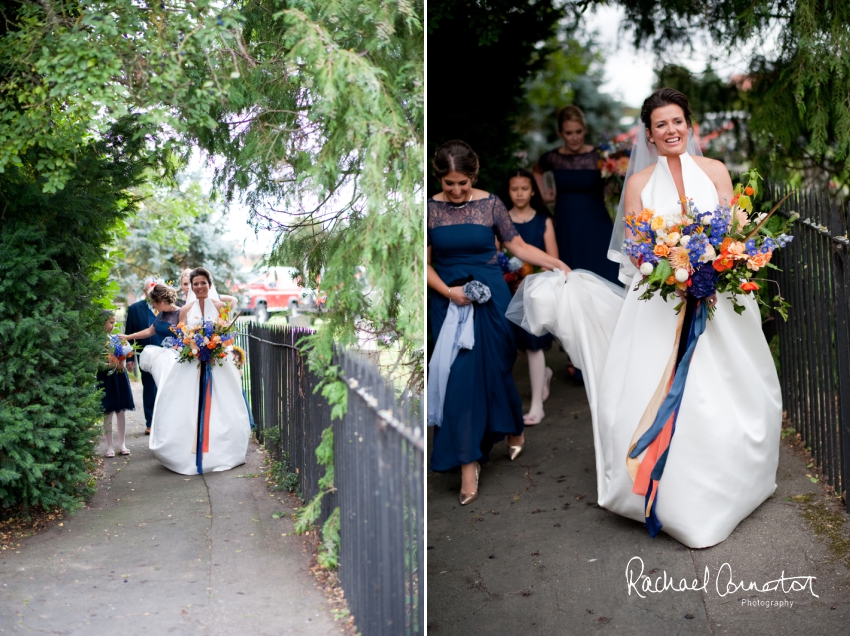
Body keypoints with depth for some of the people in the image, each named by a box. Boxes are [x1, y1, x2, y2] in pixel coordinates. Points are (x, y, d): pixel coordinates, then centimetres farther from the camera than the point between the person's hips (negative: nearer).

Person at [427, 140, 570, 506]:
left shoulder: (490, 204, -1)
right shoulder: (430, 209, 0)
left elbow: (518, 246, 3)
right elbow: (425, 263, 1)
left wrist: (556, 264, -6)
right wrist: (447, 291, -13)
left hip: (490, 297, 0)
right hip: (449, 300, 0)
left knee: (492, 368, 4)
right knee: (459, 375, -4)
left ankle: (512, 427, 34)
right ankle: (467, 462, 2)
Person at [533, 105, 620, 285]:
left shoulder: (599, 157, -7)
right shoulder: (553, 158, 2)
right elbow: (537, 170, 25)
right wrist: (544, 194, 16)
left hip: (596, 229, -3)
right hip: (566, 230, 3)